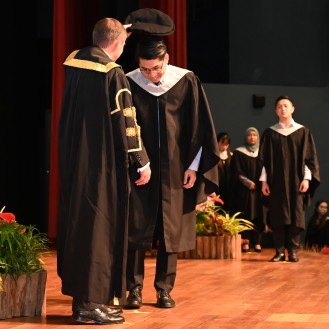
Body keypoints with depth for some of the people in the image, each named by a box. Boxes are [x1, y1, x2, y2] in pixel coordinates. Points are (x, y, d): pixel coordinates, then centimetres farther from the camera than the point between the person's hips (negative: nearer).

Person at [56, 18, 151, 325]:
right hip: (103, 163, -7)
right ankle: (93, 302, 3)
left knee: (77, 223, 13)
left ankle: (79, 296, 20)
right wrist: (142, 162, -6)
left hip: (72, 161, 7)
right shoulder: (114, 74, -15)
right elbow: (126, 122, -15)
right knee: (100, 227, -1)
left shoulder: (73, 63, 5)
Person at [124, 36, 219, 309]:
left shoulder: (187, 82, -5)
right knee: (137, 229, 0)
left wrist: (194, 166, -3)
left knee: (171, 231, 5)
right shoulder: (129, 84, -5)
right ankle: (135, 288, 10)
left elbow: (201, 126, 0)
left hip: (175, 171, 0)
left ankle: (165, 289, 15)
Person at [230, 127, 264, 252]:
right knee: (245, 215, -5)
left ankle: (257, 242, 2)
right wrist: (248, 182, -14)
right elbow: (237, 172, -3)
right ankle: (245, 241, -2)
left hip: (258, 189, 3)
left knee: (258, 215, 0)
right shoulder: (238, 153, 3)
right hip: (244, 190, -3)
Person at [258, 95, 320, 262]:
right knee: (277, 216, -2)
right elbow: (263, 159, 6)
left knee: (296, 215, -2)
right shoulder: (270, 133, 7)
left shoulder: (303, 131, 6)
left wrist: (306, 178, -7)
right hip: (276, 181, 1)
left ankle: (293, 251, 3)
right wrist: (264, 180, -1)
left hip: (296, 181, 0)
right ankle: (279, 251, 2)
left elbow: (309, 156, 3)